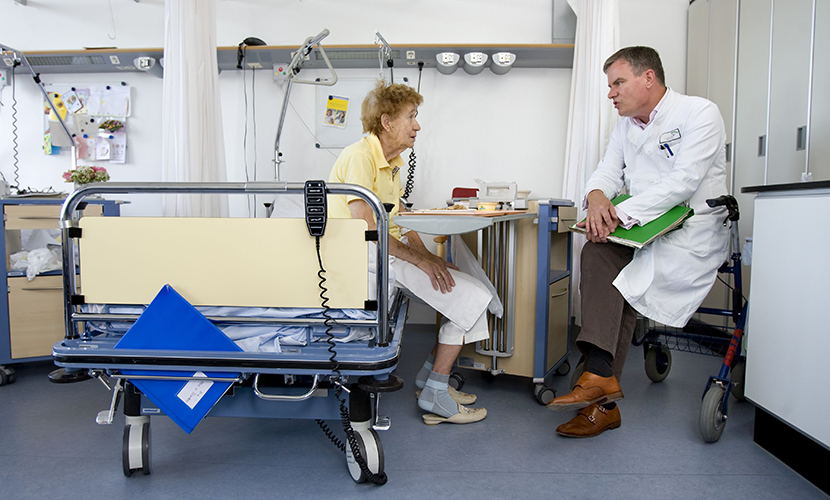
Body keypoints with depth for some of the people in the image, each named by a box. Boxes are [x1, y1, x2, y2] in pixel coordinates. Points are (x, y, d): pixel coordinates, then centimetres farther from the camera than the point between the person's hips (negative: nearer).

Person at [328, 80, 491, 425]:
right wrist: (418, 259, -19)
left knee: (473, 289, 6)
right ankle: (434, 396, -3)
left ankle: (430, 376, 15)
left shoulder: (392, 161, 16)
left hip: (392, 249, 10)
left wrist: (428, 256, 2)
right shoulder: (360, 157, -15)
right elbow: (365, 229, -23)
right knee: (472, 298, -14)